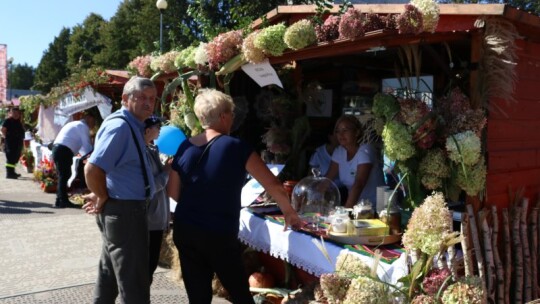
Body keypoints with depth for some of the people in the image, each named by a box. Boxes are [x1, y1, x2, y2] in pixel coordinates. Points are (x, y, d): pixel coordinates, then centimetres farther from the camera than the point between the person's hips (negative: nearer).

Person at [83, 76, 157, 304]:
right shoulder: (120, 125, -19)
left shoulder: (133, 125, 12)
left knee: (110, 274, 22)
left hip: (122, 209, 10)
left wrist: (103, 196, 13)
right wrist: (103, 199, -14)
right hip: (125, 210, -10)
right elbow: (92, 169, -29)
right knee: (134, 282, -1)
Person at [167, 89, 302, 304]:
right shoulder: (236, 147, -10)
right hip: (219, 235, -5)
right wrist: (289, 212, 9)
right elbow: (275, 187, -7)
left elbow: (173, 192, 11)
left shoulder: (185, 147, 3)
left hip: (184, 231, 5)